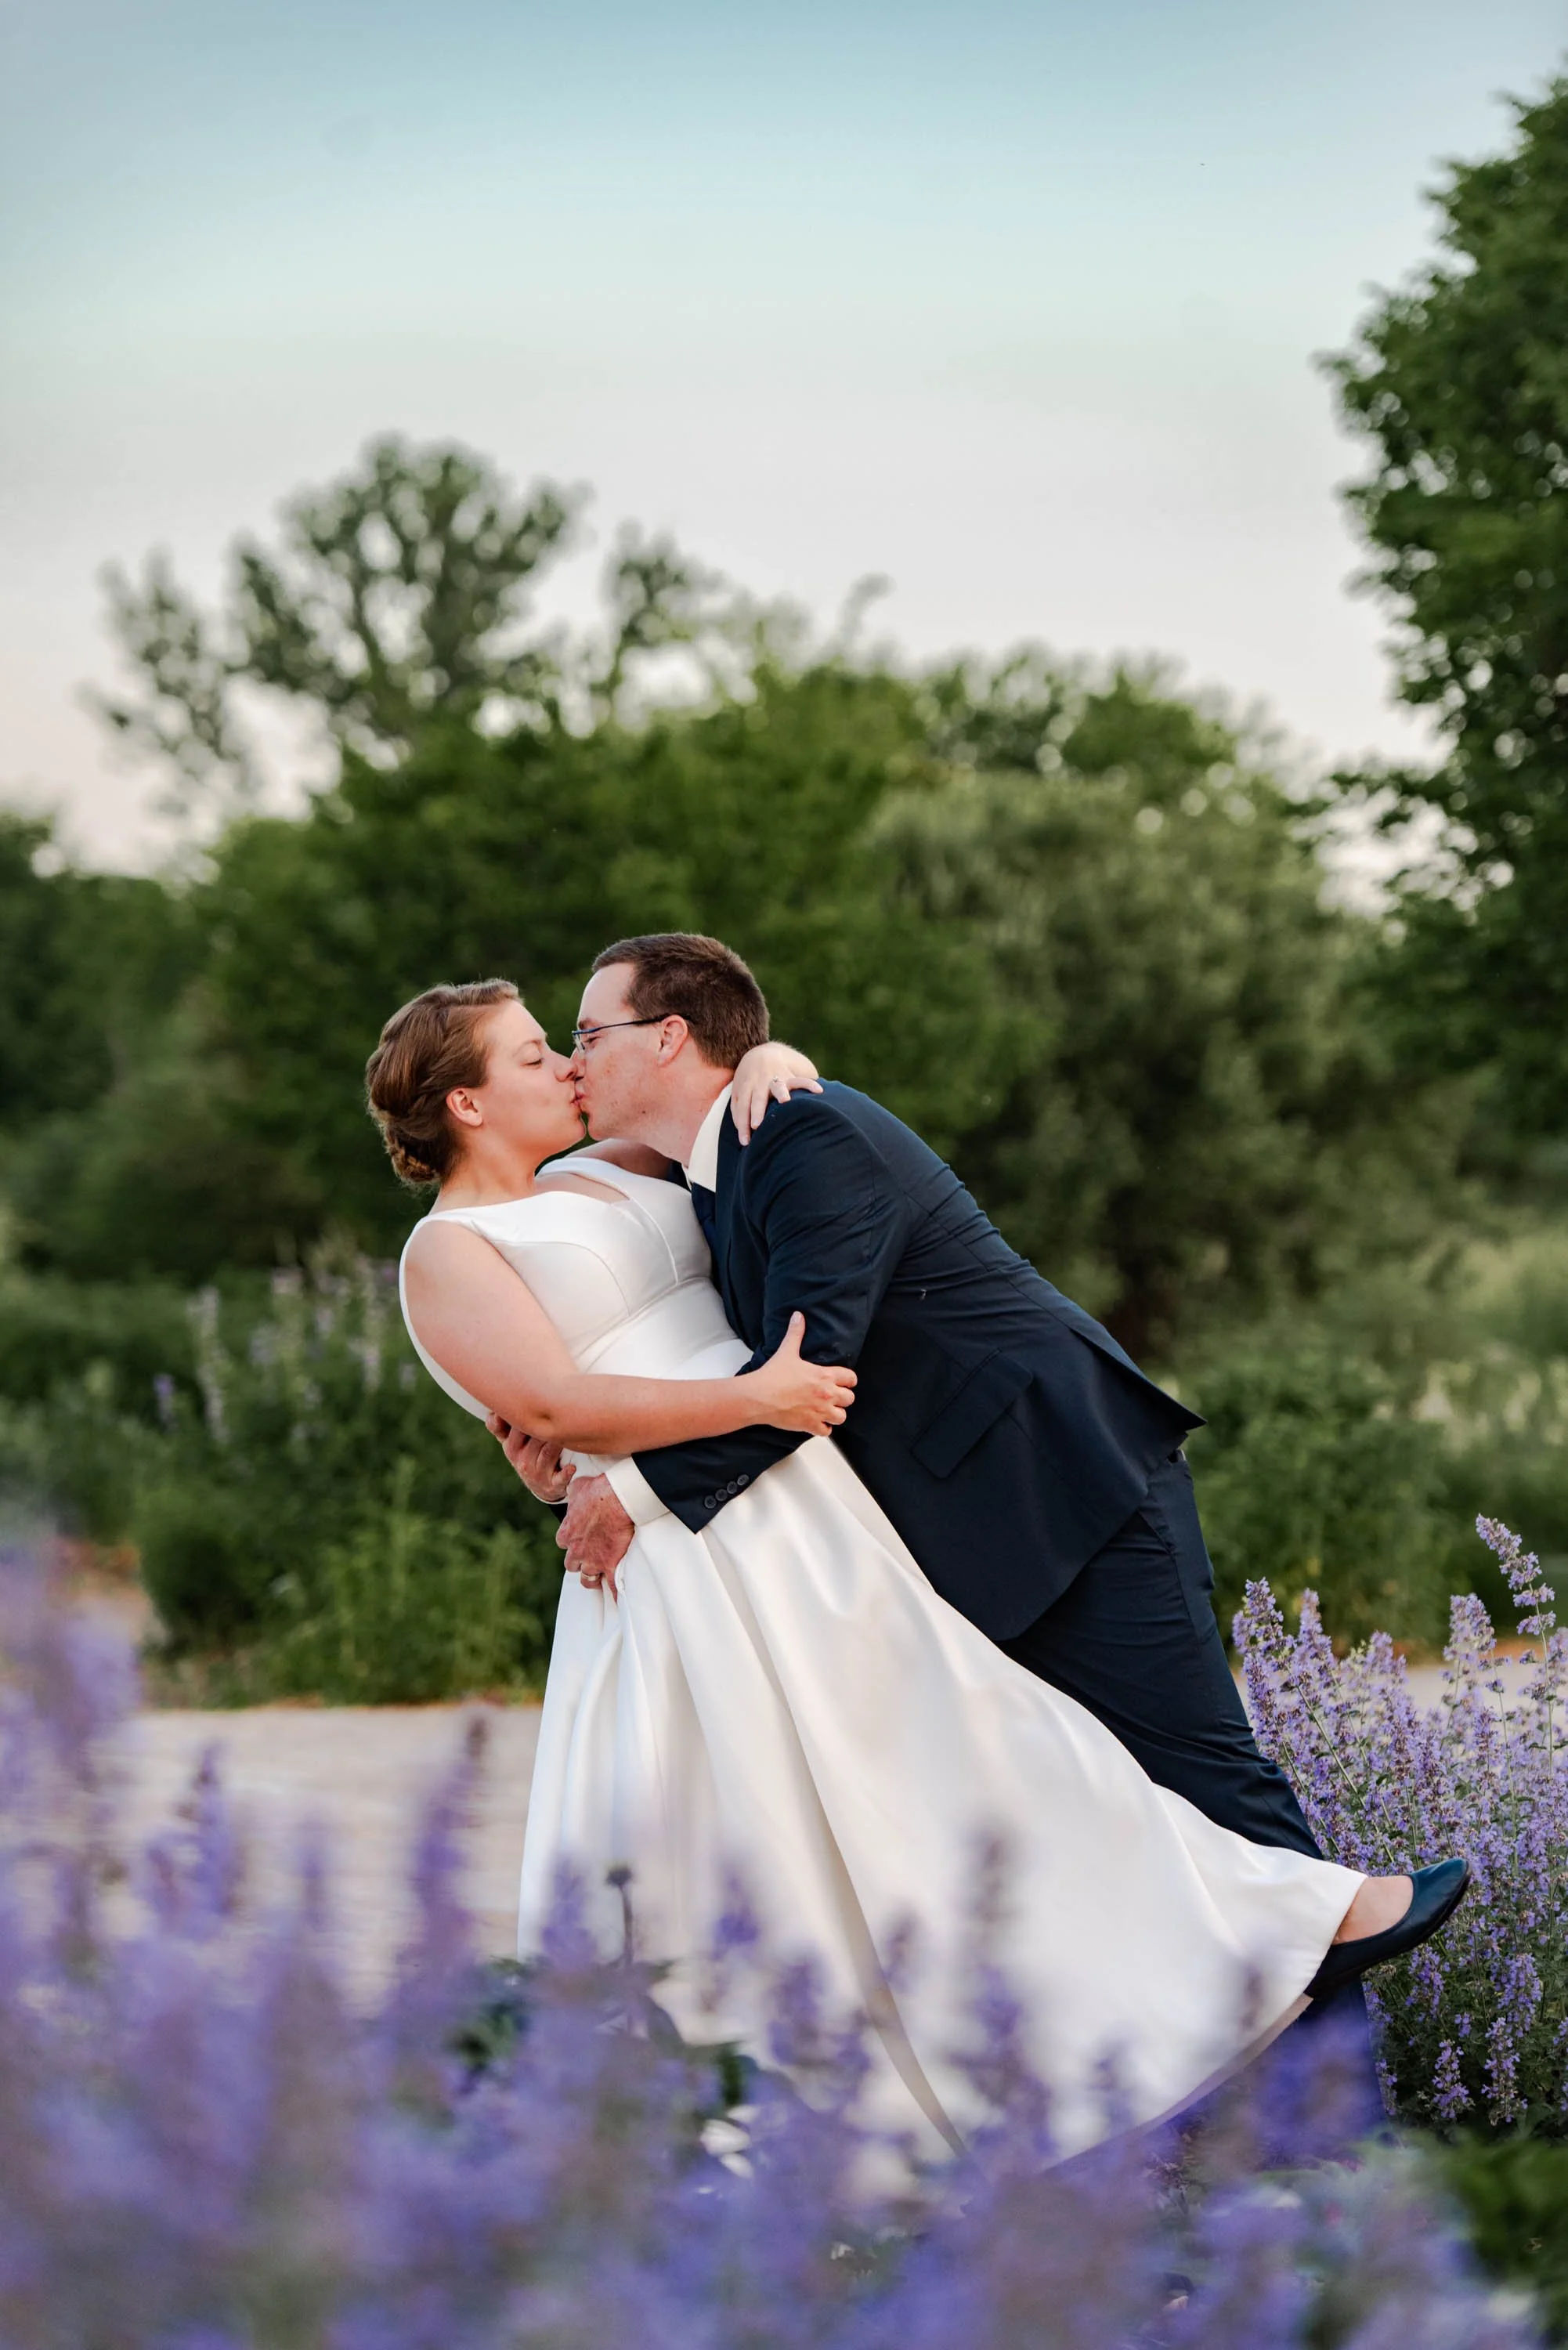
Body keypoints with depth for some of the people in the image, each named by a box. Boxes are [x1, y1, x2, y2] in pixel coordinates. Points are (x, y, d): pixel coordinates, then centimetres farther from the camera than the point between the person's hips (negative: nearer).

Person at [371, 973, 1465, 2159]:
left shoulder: (597, 1178, 20)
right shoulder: (447, 1254, -3)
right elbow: (553, 1405, -17)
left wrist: (762, 1061, 0)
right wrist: (750, 1401, -25)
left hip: (799, 1518, 8)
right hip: (684, 1555, -7)